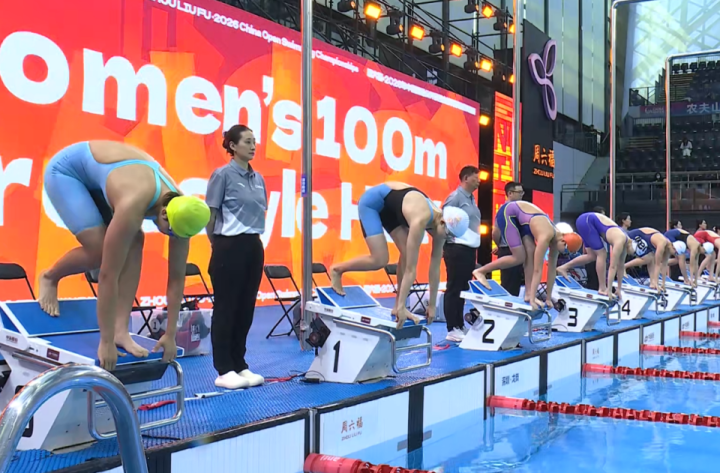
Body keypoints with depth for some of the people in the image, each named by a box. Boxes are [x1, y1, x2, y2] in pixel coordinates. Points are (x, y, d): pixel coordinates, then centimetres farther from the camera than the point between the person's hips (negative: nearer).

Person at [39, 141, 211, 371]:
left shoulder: (180, 209, -20)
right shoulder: (133, 206, -41)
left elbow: (177, 276, -12)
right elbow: (108, 274, -37)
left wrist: (170, 335, -11)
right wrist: (106, 342, -32)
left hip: (99, 170, 6)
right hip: (67, 169, -6)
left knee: (134, 243, -13)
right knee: (99, 250, -20)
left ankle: (121, 329, -9)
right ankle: (49, 278, 11)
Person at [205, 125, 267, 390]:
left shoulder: (258, 178, 12)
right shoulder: (223, 174, -8)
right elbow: (211, 215, -5)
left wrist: (254, 237, 15)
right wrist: (218, 246, 2)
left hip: (254, 247, 7)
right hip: (229, 247, -7)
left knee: (246, 308, 10)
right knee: (226, 308, 0)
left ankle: (240, 365, 19)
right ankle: (224, 370, 6)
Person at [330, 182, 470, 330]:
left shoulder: (440, 223, -13)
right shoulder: (421, 221, -36)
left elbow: (435, 267, -5)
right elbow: (411, 268, -33)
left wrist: (432, 305, -2)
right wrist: (401, 306, -29)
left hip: (390, 207, 8)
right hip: (373, 201, -8)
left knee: (407, 255, -6)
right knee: (380, 260, -17)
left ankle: (396, 306, 3)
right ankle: (337, 270, 7)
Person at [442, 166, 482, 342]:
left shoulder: (471, 199, 16)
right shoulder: (456, 197, -10)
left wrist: (474, 242, 13)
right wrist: (447, 242, -14)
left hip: (470, 249, 9)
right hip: (457, 248, -9)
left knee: (464, 288, 13)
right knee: (454, 288, -5)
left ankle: (460, 325, 20)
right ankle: (453, 329, -1)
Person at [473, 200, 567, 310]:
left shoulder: (556, 237, -5)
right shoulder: (546, 236, -30)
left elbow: (552, 269, 1)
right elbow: (537, 270, -30)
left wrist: (549, 298, 3)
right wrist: (533, 299, -29)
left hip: (520, 215, 8)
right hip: (508, 212, -8)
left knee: (531, 253, -8)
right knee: (519, 257, -11)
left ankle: (528, 293, -4)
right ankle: (480, 271, -1)